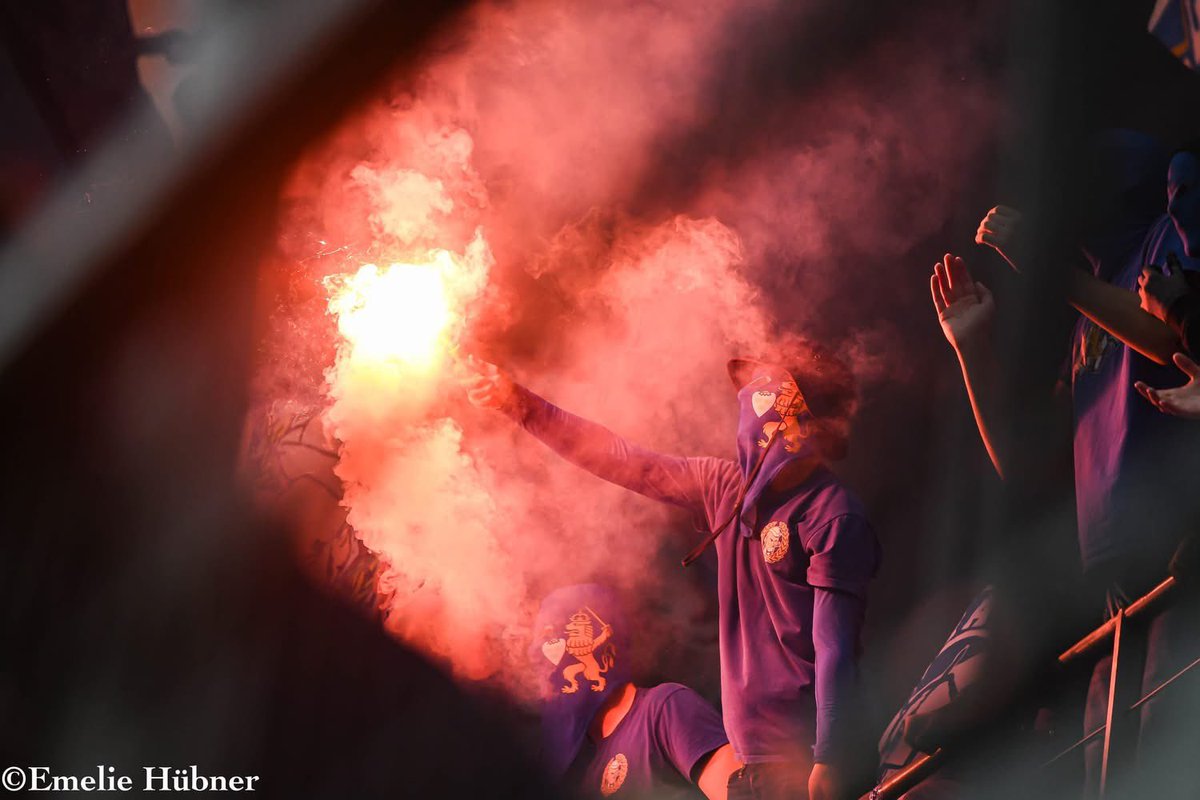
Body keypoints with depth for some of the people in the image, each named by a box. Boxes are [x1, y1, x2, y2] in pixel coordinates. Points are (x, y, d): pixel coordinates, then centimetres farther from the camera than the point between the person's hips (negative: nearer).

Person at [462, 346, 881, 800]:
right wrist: (519, 403, 17)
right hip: (748, 752, 7)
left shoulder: (831, 515, -12)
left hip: (801, 757, -7)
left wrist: (827, 762, -20)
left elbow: (835, 649, -16)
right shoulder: (726, 488, 10)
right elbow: (622, 461, 17)